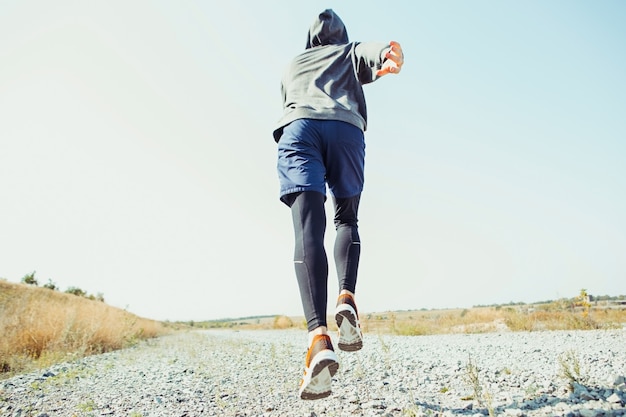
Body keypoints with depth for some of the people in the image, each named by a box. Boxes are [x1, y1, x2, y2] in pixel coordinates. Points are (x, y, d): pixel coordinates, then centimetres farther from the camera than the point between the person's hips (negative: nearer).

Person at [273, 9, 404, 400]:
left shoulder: (293, 65, 38)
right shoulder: (352, 52, 31)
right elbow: (381, 51, 8)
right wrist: (392, 56, -13)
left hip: (299, 127, 1)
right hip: (345, 128, 0)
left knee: (308, 232, -17)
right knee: (347, 220, 13)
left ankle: (319, 336, -34)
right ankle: (347, 297, -15)